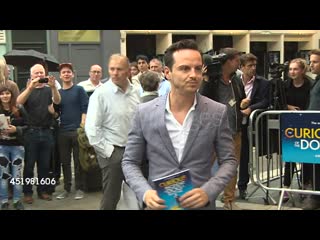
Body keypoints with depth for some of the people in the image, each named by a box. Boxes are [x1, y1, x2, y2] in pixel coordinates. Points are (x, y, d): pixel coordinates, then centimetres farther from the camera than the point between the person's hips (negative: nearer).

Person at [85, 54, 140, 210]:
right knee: (110, 198, 5)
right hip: (113, 152, -5)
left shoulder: (136, 92, 4)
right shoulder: (101, 94, -10)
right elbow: (91, 128, -13)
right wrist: (107, 152, -12)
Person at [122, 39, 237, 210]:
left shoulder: (217, 112, -6)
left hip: (200, 204, 0)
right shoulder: (144, 113, -6)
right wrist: (145, 192, -16)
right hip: (159, 204, 0)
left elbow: (228, 161, -1)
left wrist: (208, 192, -17)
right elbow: (130, 162, 0)